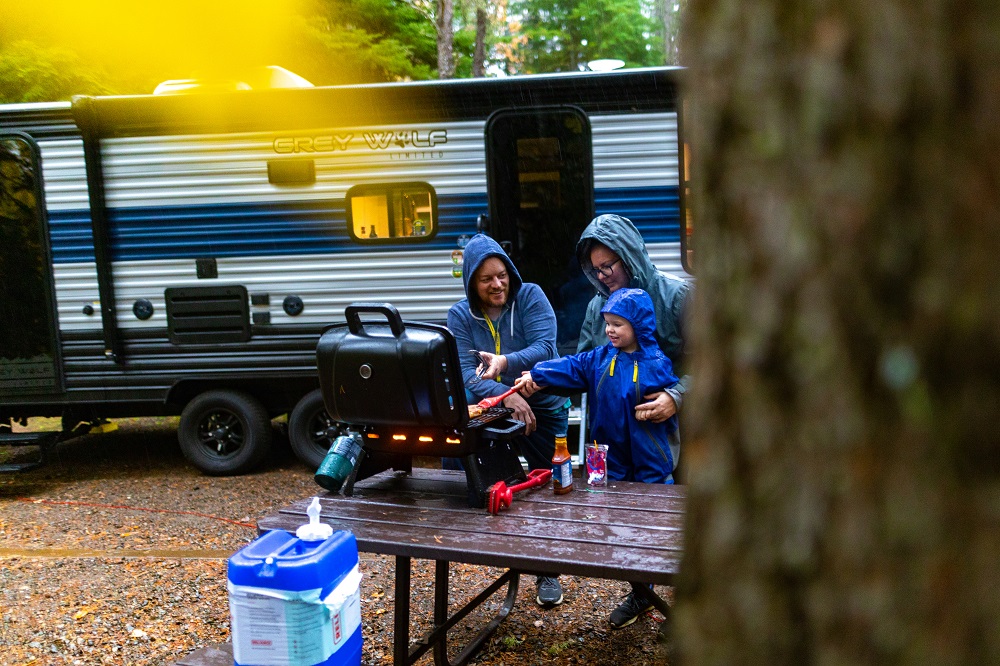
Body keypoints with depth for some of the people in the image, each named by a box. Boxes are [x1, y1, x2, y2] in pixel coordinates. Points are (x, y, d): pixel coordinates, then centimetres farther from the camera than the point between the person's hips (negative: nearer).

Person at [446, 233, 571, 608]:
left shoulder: (530, 296, -11)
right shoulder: (460, 315, -6)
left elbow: (545, 347, -23)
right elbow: (466, 372, -15)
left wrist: (506, 362, -43)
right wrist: (507, 396, -33)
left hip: (543, 408, -1)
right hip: (491, 405, 2)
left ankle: (548, 574, 22)